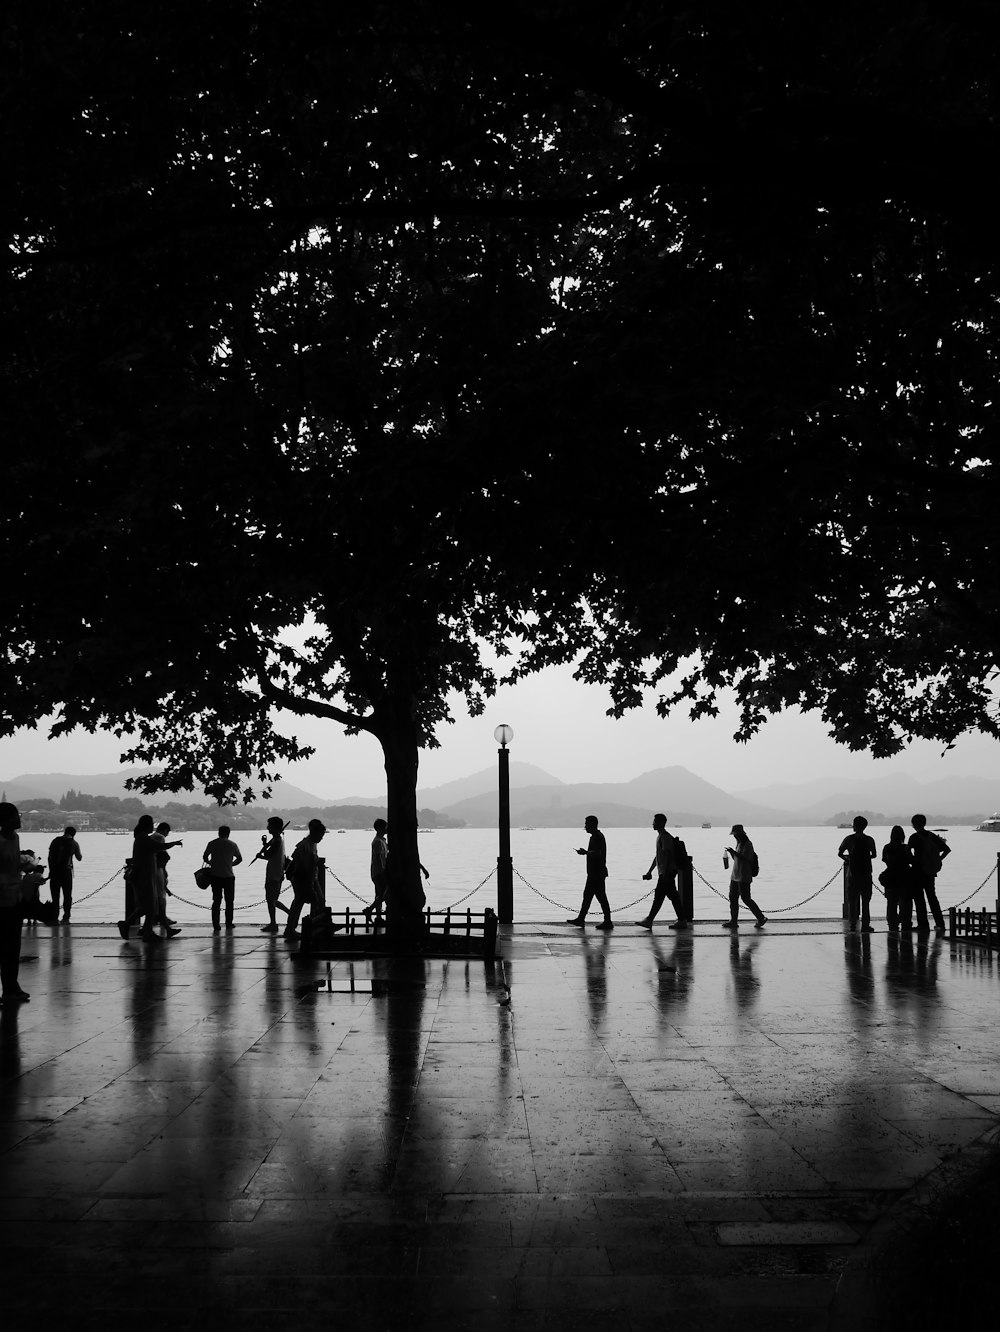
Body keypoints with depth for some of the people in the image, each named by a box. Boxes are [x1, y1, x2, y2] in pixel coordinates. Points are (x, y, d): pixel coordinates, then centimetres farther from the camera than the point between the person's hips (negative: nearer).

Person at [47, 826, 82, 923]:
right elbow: (79, 858, 13)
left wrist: (51, 869, 7)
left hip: (54, 871, 2)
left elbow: (50, 857, 4)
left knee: (55, 896, 8)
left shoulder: (55, 840, 8)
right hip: (66, 871, -2)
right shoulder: (74, 843, 4)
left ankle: (54, 918, 5)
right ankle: (66, 918, 1)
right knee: (67, 896, 6)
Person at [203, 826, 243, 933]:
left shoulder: (212, 843, 0)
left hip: (215, 876, 2)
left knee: (216, 901, 7)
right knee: (229, 901, 11)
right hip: (228, 876, -1)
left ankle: (216, 925, 2)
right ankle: (229, 924, 13)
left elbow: (205, 857, 3)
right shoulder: (232, 845, -2)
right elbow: (239, 859, 5)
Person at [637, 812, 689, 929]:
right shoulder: (660, 836, 19)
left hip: (666, 872, -10)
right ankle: (681, 921, 9)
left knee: (659, 896, -8)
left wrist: (665, 873, -24)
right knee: (673, 896, 8)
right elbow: (658, 856, 26)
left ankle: (649, 921, -8)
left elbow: (667, 855, -20)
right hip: (665, 872, 10)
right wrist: (650, 871, 27)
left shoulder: (665, 837, -13)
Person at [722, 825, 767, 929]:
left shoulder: (748, 844, -13)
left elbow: (747, 859, -22)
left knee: (746, 899, -5)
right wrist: (731, 853, 5)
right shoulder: (739, 843, 16)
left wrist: (734, 852, -25)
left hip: (744, 877, -9)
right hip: (735, 876, 9)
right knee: (732, 898, 6)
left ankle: (761, 918, 6)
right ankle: (733, 921, 9)